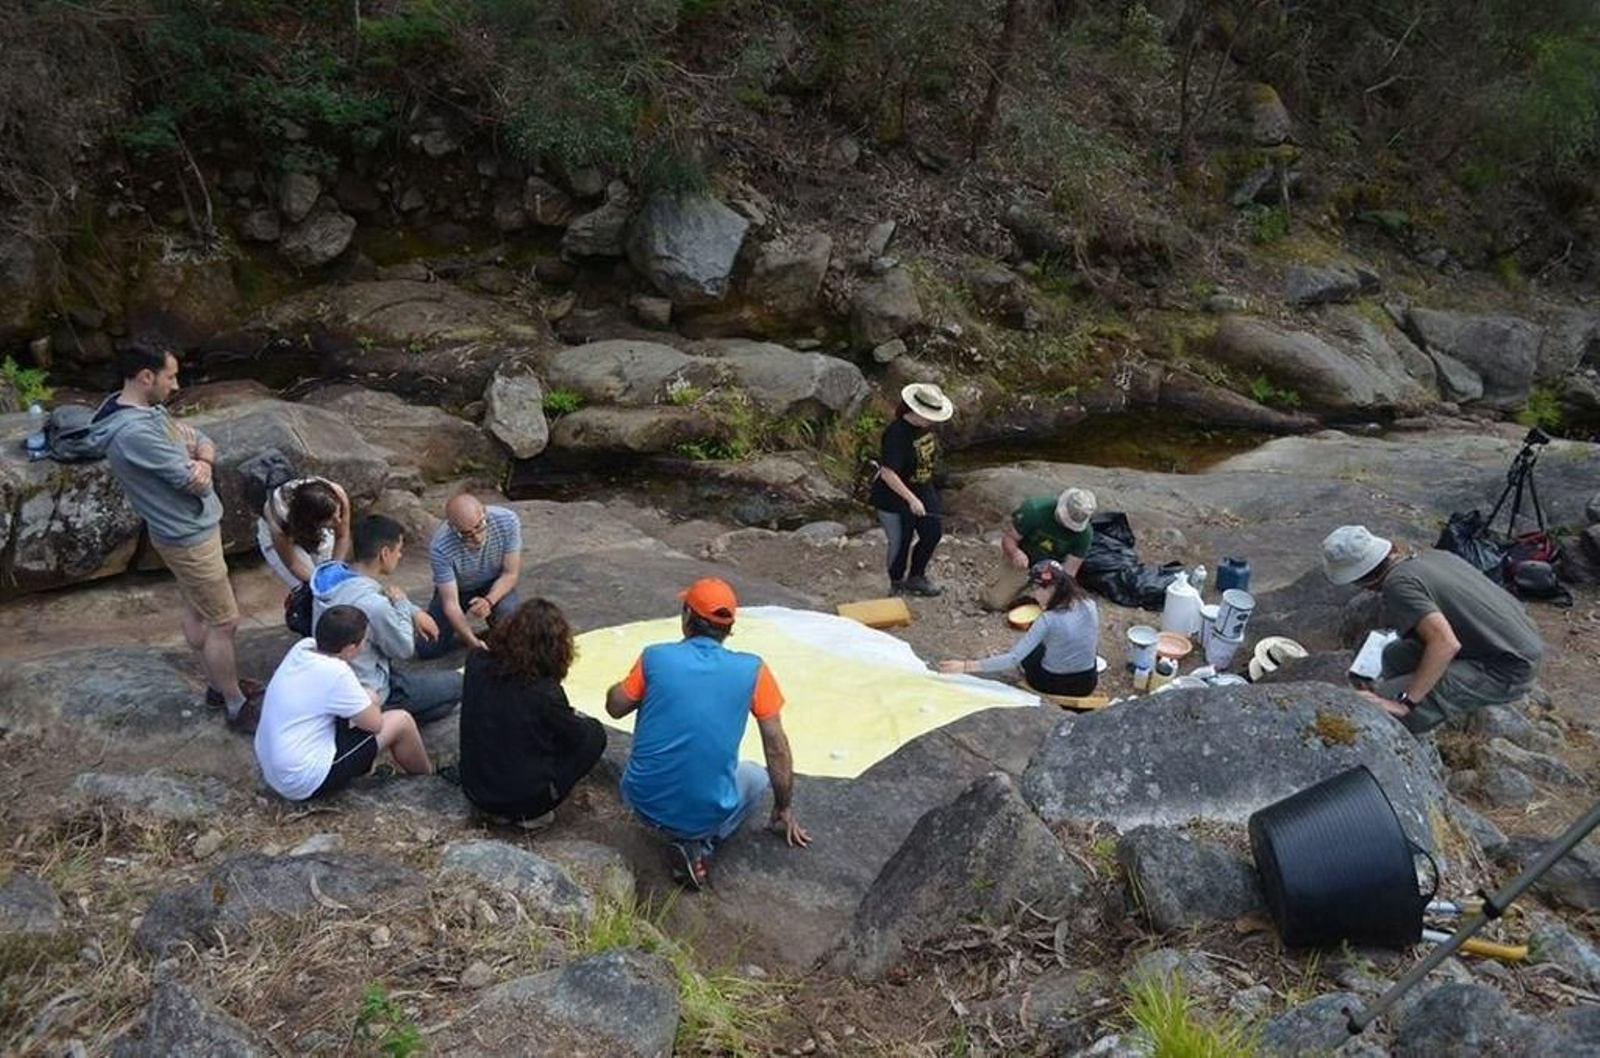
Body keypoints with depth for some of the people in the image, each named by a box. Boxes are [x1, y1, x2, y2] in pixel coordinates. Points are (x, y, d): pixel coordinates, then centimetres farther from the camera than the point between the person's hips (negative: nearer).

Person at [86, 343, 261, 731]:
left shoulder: (147, 409, 1)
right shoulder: (133, 432, -31)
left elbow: (201, 440, 6)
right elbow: (192, 482, -27)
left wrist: (203, 461, -17)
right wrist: (197, 469, -3)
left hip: (193, 526, 10)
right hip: (188, 536, -10)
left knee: (197, 610, 22)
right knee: (224, 622, 1)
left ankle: (219, 685, 38)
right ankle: (238, 707, 15)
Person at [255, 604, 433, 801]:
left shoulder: (303, 646, -4)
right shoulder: (336, 673, -26)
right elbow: (375, 723, -12)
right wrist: (367, 703, 4)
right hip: (306, 782, -9)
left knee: (369, 698, 15)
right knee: (401, 722, 0)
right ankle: (427, 777, 25)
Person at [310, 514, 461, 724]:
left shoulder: (331, 574, -8)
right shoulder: (374, 605, -33)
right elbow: (404, 650, -15)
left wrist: (415, 611, 2)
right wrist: (401, 604, -5)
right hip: (366, 696, -8)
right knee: (456, 684, 3)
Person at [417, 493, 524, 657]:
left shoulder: (507, 521, -31)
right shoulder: (440, 548, -34)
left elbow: (511, 573, -19)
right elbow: (451, 603, -30)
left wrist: (488, 601, -37)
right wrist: (474, 642, -42)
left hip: (495, 585, 0)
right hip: (455, 589, 0)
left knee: (508, 611, -32)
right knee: (427, 649, -11)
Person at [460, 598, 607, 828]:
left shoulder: (476, 664, -8)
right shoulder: (545, 692, -22)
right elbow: (576, 735, -5)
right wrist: (580, 720, 19)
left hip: (474, 791, 6)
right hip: (525, 799, -6)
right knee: (594, 733, 9)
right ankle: (532, 814, 3)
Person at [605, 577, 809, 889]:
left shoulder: (655, 657, -7)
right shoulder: (752, 671, -7)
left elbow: (615, 707, 8)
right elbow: (777, 749, 1)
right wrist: (784, 810, 15)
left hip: (643, 801, 3)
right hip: (706, 813, -2)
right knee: (758, 777, 29)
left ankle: (680, 832, 15)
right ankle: (701, 843, 6)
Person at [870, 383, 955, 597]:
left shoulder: (927, 425, -4)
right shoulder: (896, 434, -30)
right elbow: (887, 473, -33)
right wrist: (911, 499, -33)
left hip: (923, 490, 8)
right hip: (893, 497, -8)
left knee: (932, 534, 13)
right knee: (900, 543, 7)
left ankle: (915, 577, 36)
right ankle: (897, 584, 33)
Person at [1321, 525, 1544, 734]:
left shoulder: (1399, 583, -19)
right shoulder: (1430, 555, 7)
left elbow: (1446, 644, -31)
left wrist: (1404, 702, -27)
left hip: (1506, 671, -10)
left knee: (1382, 707, -18)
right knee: (1396, 656, 16)